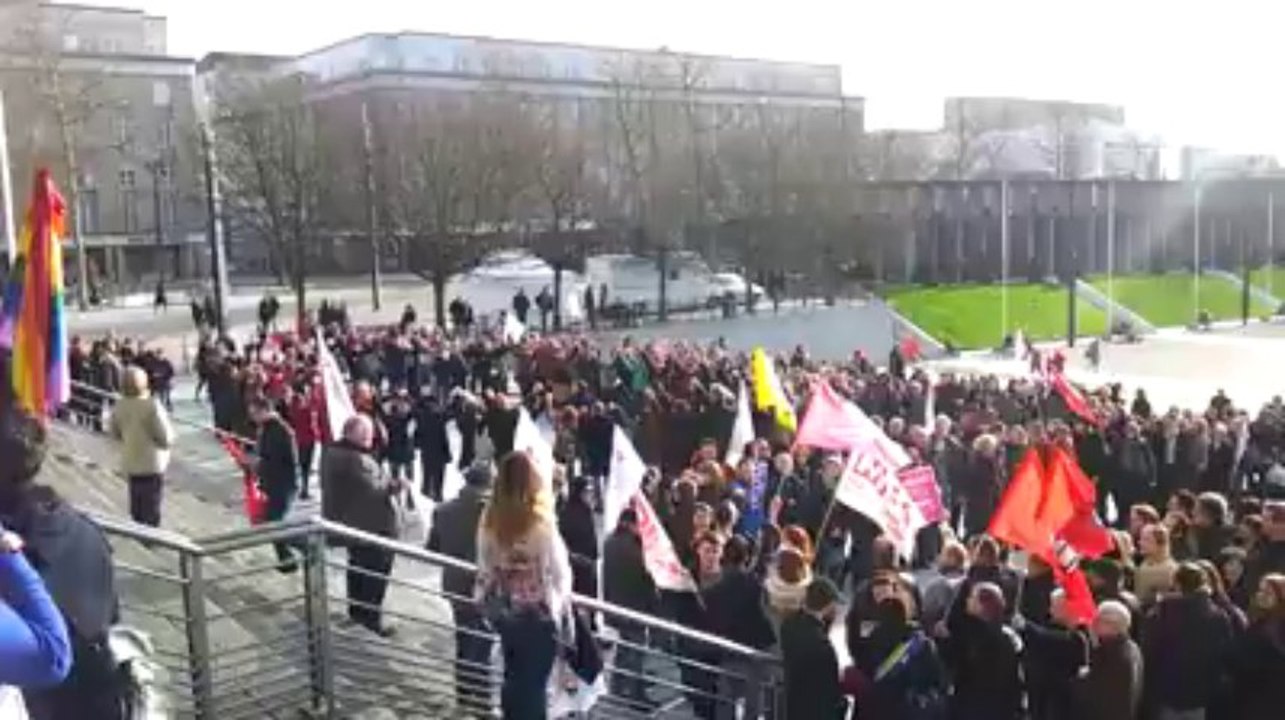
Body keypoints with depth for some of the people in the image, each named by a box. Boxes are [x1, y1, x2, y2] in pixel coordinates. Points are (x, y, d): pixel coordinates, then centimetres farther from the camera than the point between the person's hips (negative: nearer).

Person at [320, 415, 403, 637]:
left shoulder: (332, 452, 0)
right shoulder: (358, 460, -31)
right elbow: (375, 489, -33)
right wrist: (397, 485, -16)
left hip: (350, 522, 10)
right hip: (373, 526, -9)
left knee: (357, 567, 24)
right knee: (376, 572, 6)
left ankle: (356, 609, 37)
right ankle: (371, 617, 13)